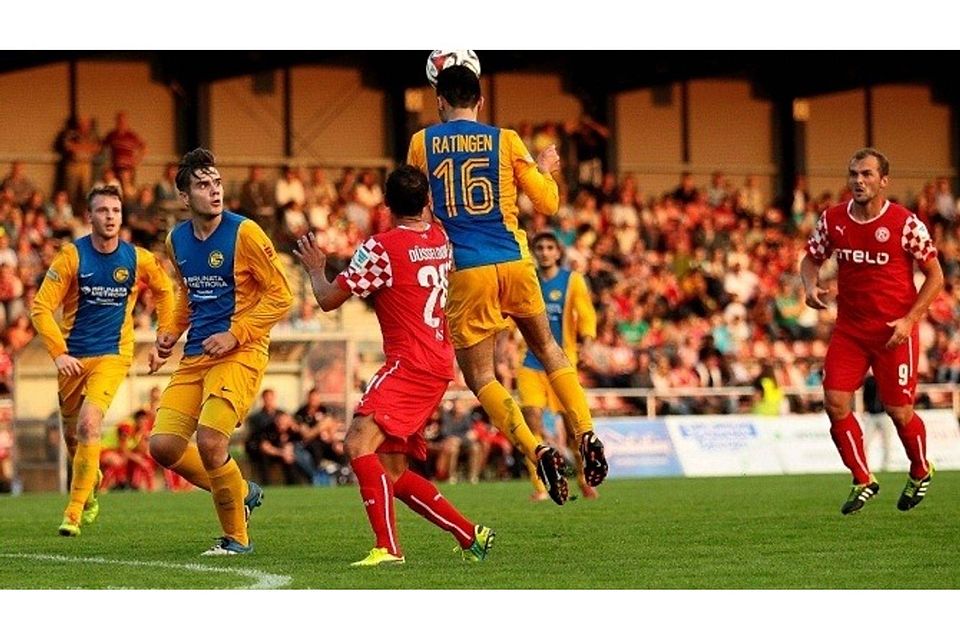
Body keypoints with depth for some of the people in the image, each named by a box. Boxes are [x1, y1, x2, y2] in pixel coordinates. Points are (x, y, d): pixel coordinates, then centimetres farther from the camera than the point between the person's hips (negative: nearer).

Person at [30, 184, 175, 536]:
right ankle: (91, 485, 46)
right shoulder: (72, 255, -9)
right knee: (72, 434, 12)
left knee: (89, 424, -22)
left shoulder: (138, 259, -4)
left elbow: (164, 290, 17)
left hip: (112, 355, -2)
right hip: (74, 357, 2)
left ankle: (74, 512, -15)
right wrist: (59, 353, -18)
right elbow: (41, 307, -10)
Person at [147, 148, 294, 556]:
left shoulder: (243, 233, -10)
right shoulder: (176, 240, 9)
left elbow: (280, 296, -8)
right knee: (163, 445, -3)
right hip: (195, 356, 7)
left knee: (209, 440, -22)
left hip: (240, 353, -7)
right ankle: (241, 493, 22)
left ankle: (236, 538, -1)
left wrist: (234, 335, -16)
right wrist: (171, 335, 11)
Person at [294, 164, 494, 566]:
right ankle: (470, 535, 16)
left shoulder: (381, 247, -11)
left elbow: (329, 300, -5)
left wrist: (316, 269, 14)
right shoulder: (441, 240, 12)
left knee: (359, 443, -20)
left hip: (409, 364, -9)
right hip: (439, 366, 9)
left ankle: (388, 547, -30)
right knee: (392, 472, 14)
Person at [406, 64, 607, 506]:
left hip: (464, 270, -2)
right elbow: (547, 204, 6)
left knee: (479, 375, 5)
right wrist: (546, 170, 24)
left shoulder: (421, 143, 3)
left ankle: (538, 451, -15)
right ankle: (587, 435, 10)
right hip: (513, 262, 2)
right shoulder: (505, 140, 3)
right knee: (546, 347, 23)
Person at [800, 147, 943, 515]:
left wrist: (910, 320, -14)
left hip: (895, 332, -4)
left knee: (898, 411, 1)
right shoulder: (832, 220, 0)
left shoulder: (905, 223, -11)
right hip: (849, 329, 4)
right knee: (835, 403, -9)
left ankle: (921, 471, 31)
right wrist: (811, 286, -8)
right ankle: (863, 481, 8)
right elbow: (811, 258, 15)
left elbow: (935, 275, -4)